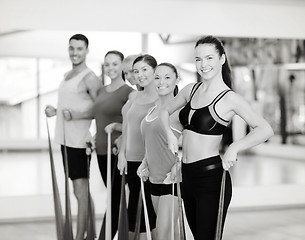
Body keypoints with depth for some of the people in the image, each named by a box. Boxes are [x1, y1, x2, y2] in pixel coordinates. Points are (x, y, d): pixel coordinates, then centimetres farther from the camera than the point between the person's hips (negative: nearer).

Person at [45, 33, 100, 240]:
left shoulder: (89, 78, -9)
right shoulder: (67, 75, 17)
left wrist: (74, 115, -19)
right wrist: (55, 111, 10)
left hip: (79, 140, -9)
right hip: (65, 138, 9)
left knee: (81, 190, -6)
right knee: (79, 190, 13)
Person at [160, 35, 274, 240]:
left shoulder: (229, 98, -9)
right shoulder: (191, 90, 9)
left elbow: (266, 129, -19)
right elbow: (166, 112, 25)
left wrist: (234, 147, -29)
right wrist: (170, 133, 7)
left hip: (211, 177, -7)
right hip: (188, 175, 7)